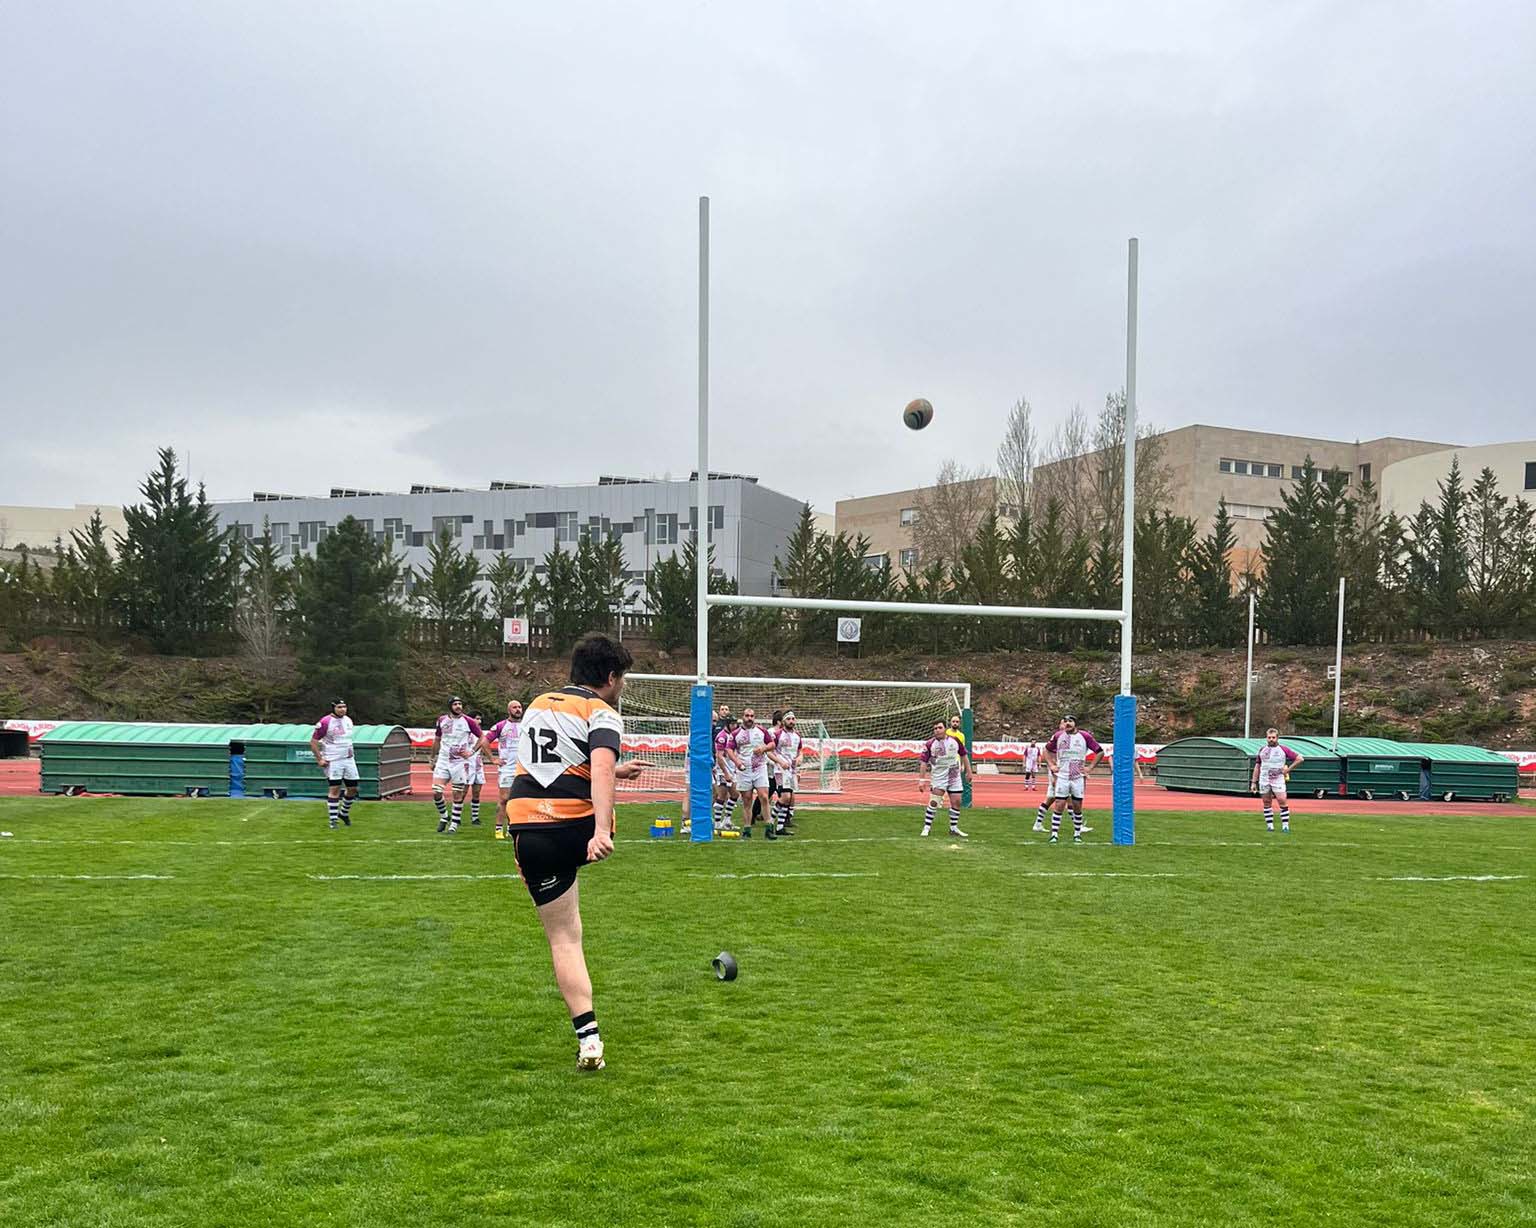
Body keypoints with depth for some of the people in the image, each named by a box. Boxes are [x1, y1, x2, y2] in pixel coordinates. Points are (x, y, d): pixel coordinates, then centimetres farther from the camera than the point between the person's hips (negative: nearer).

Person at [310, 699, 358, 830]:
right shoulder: (325, 722, -11)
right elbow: (313, 742, -8)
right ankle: (333, 820, -1)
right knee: (334, 789, -7)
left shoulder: (348, 720, 11)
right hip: (333, 761, -6)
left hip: (349, 759, 7)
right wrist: (319, 759, -12)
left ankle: (344, 813, 28)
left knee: (353, 788, 8)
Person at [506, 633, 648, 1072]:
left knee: (564, 940, 7)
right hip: (577, 829, -5)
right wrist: (602, 830, -36)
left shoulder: (538, 704, 20)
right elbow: (601, 769, -23)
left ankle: (589, 1039, 2)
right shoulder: (601, 713, -3)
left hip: (527, 831, 5)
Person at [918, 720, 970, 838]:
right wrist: (921, 779, -13)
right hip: (938, 776, -3)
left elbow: (963, 756, 12)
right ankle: (927, 827, -5)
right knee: (934, 801, -13)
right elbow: (924, 762, -8)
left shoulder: (955, 740, 0)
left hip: (954, 776, 3)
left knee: (956, 801, 2)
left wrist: (968, 771, 13)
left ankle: (953, 828, 17)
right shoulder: (929, 744, -9)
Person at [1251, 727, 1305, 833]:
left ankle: (1285, 825, -7)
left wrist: (1288, 769, -2)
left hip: (1278, 780, -3)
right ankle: (1269, 825, 10)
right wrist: (1254, 782, 10)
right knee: (1267, 803, 4)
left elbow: (1300, 759, 3)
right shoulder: (1262, 750, 11)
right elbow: (1257, 766, 15)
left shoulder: (1283, 749, 1)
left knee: (1282, 801, -12)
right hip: (1264, 781, 3)